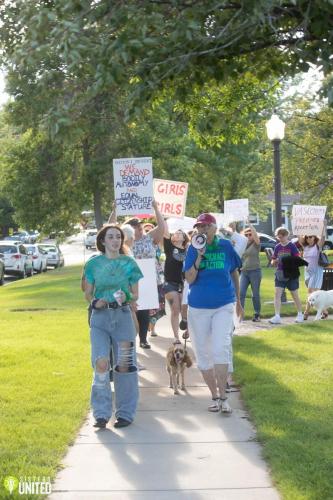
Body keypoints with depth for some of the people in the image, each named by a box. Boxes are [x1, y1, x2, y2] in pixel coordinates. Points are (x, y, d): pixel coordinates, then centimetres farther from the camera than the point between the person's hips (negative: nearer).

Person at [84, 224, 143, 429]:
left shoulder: (129, 263, 4)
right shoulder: (94, 264, 5)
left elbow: (135, 294, 9)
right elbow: (88, 292, 11)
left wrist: (127, 297, -12)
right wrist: (94, 302, -10)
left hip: (123, 316, 0)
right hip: (100, 318, 0)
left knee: (124, 364, 1)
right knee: (101, 363, -12)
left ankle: (125, 413, 12)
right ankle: (101, 413, -3)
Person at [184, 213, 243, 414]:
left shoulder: (226, 246, -2)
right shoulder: (193, 249, -2)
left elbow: (235, 273, 11)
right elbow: (189, 279, -9)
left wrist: (238, 301, 17)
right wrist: (199, 257, -22)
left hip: (224, 306, -2)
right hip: (198, 307, 2)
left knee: (221, 348, -15)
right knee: (203, 353, 6)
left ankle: (223, 396, -9)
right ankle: (214, 396, 19)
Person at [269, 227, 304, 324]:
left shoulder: (292, 246, -5)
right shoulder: (277, 247, 7)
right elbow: (273, 262, 11)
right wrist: (276, 261, -12)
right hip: (280, 274, 3)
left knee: (295, 295, 9)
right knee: (277, 293, -10)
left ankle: (300, 315, 25)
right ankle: (277, 316, -11)